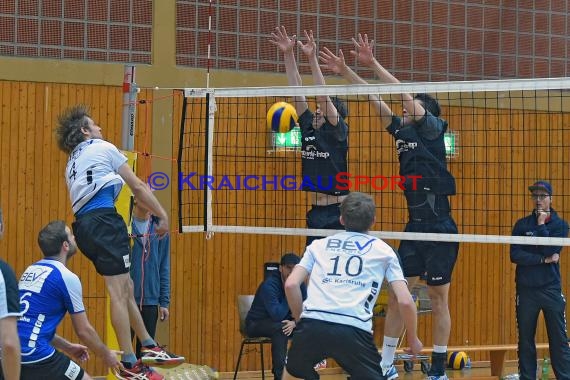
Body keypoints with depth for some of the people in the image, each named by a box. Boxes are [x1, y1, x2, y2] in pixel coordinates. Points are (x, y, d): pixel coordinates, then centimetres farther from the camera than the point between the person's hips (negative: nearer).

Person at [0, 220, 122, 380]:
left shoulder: (31, 270, 17)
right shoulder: (67, 277, -5)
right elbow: (84, 331, 0)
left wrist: (68, 347, 33)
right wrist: (106, 355, 17)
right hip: (35, 355, -8)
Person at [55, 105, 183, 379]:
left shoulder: (72, 163, 27)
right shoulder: (103, 148, 5)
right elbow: (137, 186, 4)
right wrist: (162, 215, 10)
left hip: (83, 223, 9)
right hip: (103, 219, -9)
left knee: (126, 288, 16)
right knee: (118, 292, -9)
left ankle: (148, 347, 20)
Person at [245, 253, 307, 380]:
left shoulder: (299, 285, -6)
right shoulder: (270, 284, -27)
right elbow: (277, 315, -36)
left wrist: (294, 322, -26)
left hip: (281, 323, 6)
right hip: (256, 324, -6)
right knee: (280, 327, -37)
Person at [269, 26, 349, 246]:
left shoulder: (338, 131, -6)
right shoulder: (309, 129, 9)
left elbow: (324, 95, -17)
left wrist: (312, 58, -23)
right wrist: (288, 54, 1)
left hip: (338, 213, -7)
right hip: (315, 213, 7)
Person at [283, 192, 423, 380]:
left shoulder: (318, 245, 23)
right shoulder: (383, 250, 19)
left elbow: (291, 284, 11)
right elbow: (405, 301, 11)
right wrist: (413, 339, 24)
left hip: (312, 325, 3)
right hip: (355, 329, -2)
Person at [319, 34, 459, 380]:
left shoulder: (433, 128, -5)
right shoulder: (402, 130, 11)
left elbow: (407, 95, -16)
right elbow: (375, 99, 11)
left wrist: (374, 64, -18)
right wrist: (345, 71, 7)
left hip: (440, 228, -6)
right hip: (414, 225, 7)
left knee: (439, 299, 0)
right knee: (396, 294, 4)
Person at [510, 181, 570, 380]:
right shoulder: (522, 225, 6)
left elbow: (550, 250, -11)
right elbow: (515, 255, -6)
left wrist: (541, 225, -8)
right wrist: (544, 260, -13)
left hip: (551, 289, -1)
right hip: (526, 290, 1)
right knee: (525, 339, 5)